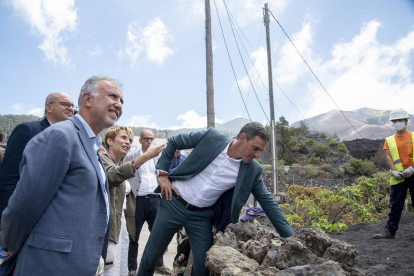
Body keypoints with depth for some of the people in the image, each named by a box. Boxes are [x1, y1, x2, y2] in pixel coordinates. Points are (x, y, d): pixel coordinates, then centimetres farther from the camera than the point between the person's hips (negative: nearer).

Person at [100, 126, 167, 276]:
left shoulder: (122, 165, 20)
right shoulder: (102, 157, -8)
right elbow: (112, 175, -30)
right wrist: (145, 156, -38)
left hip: (122, 226, 9)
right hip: (108, 229, -9)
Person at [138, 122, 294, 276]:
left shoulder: (252, 170, -8)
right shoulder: (211, 137, -14)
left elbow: (268, 203, -1)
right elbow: (172, 142, -4)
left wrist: (290, 237, -2)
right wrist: (163, 174, -8)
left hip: (202, 216, 2)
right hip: (174, 204, -1)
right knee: (151, 255, 12)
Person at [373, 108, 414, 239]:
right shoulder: (389, 140, 12)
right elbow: (388, 156, 2)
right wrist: (394, 171, -12)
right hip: (398, 177, 1)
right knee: (395, 205, 2)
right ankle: (390, 231, 5)